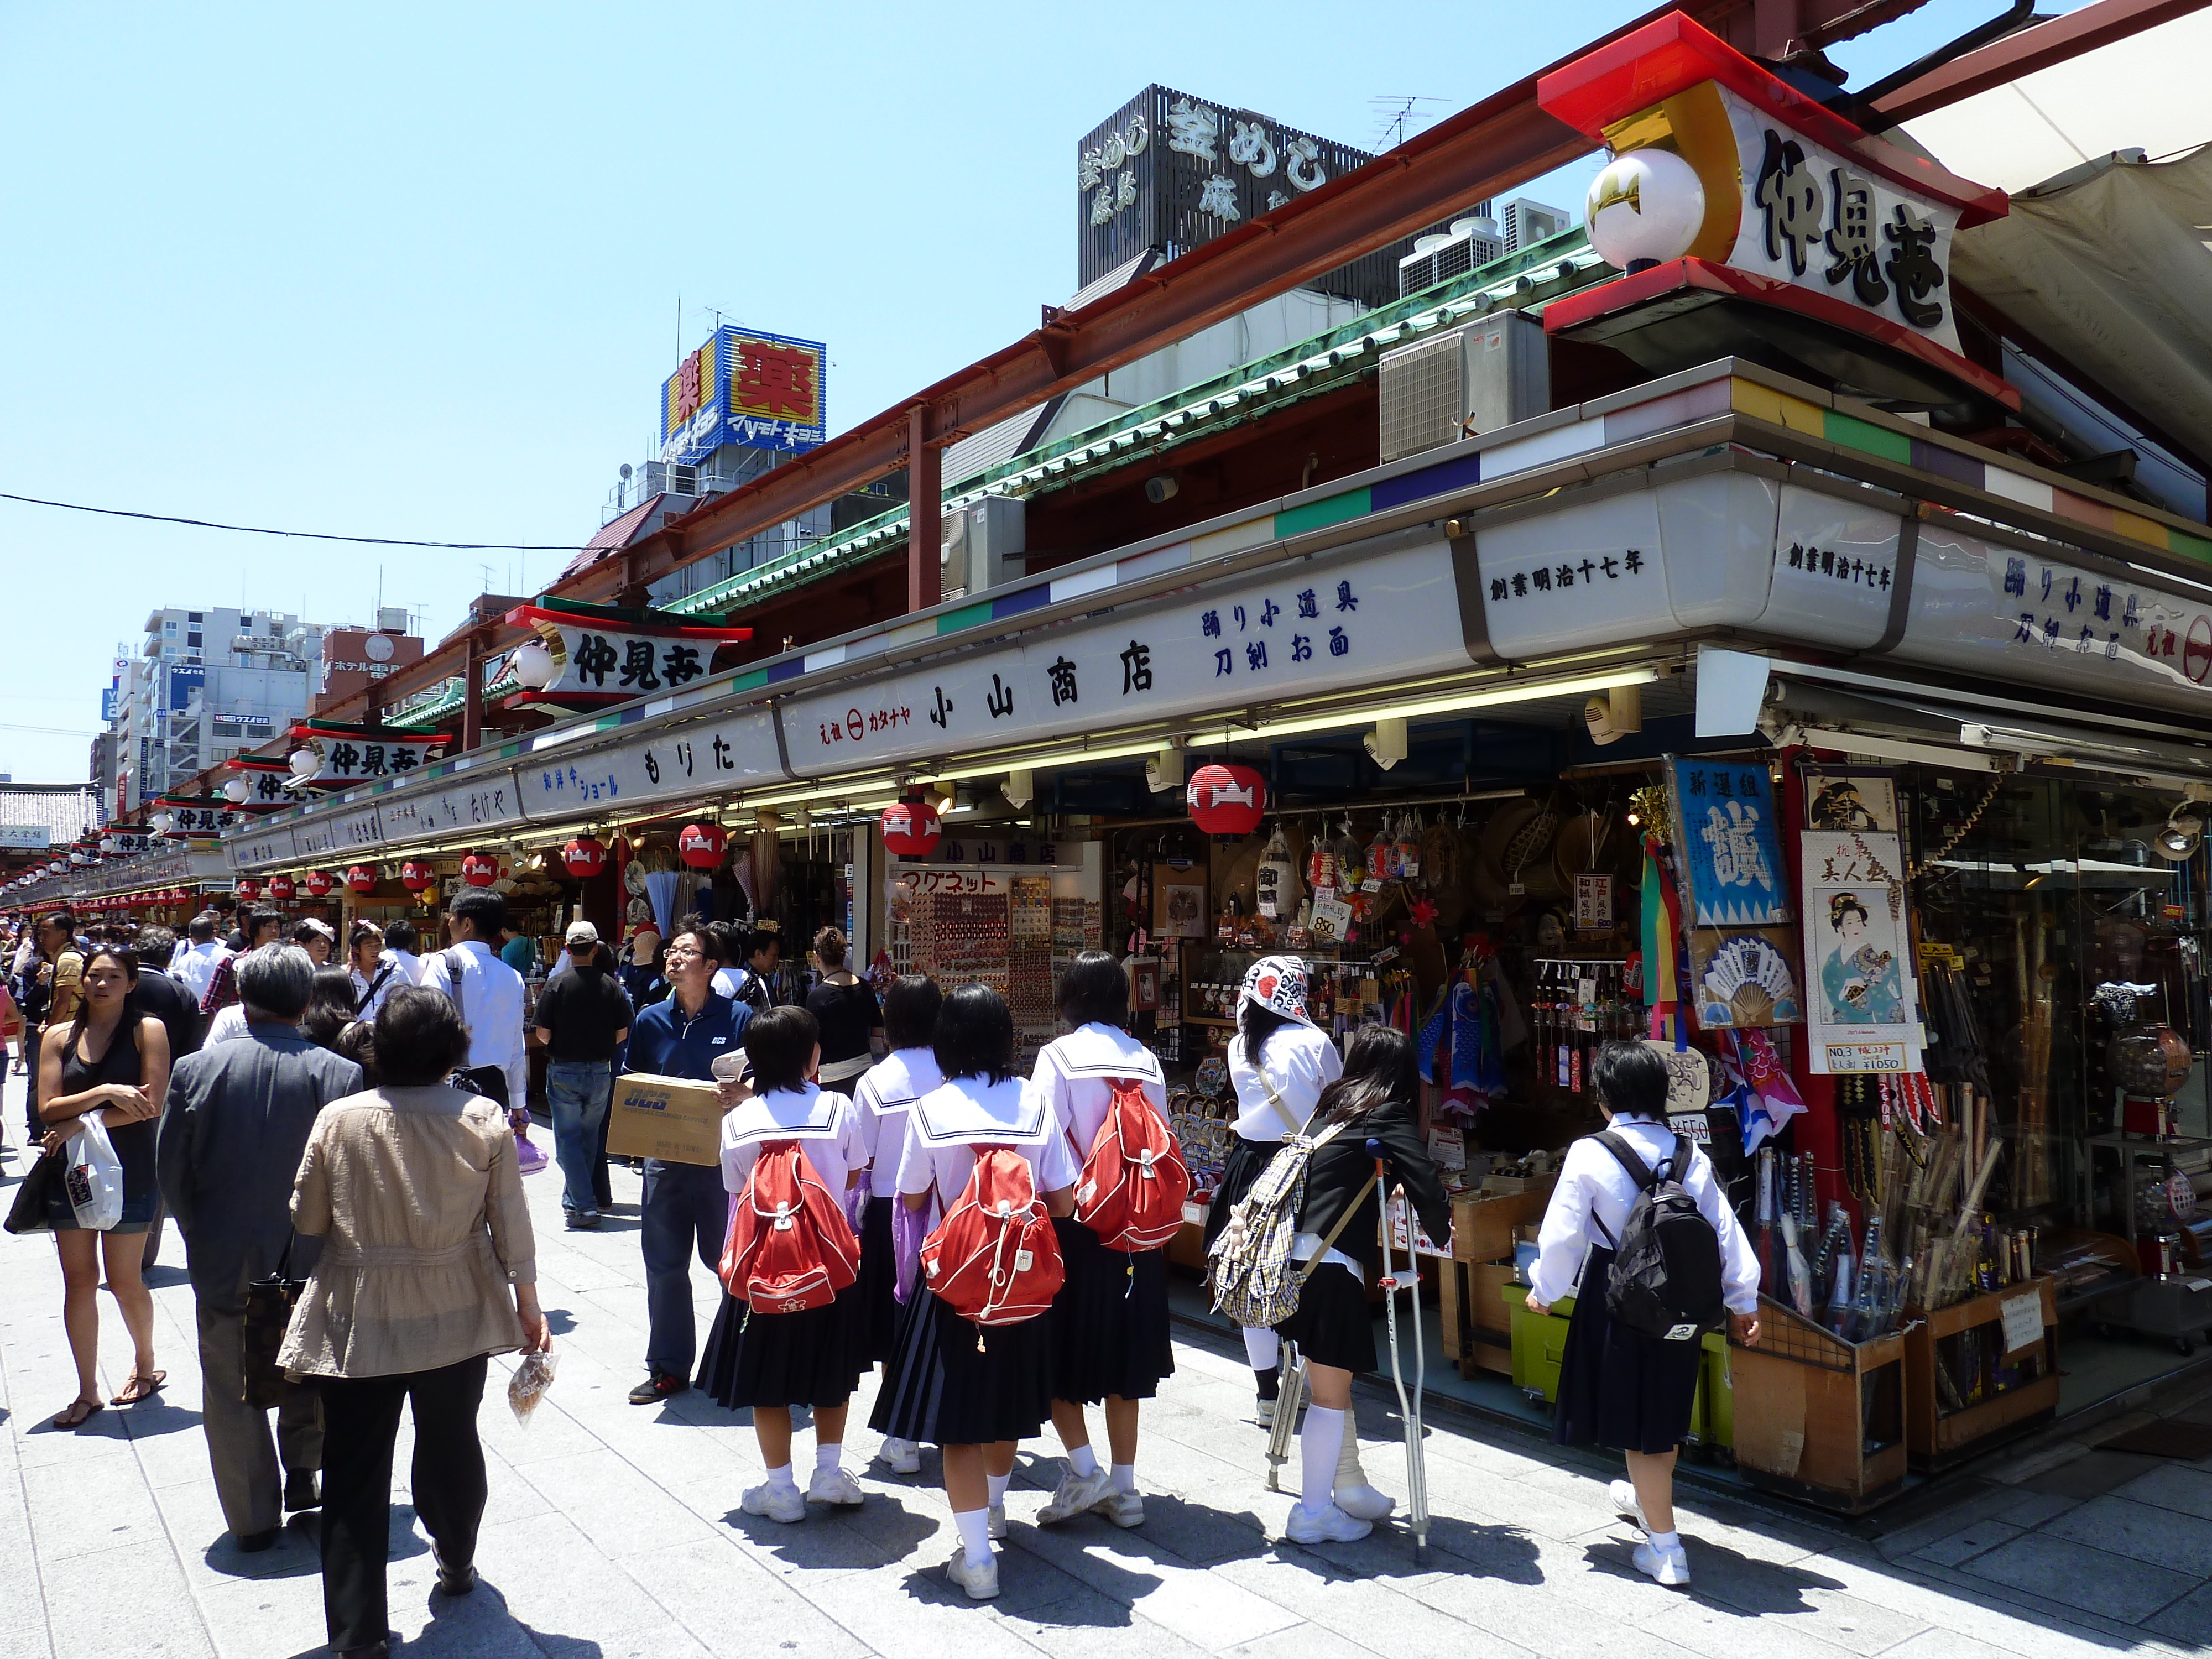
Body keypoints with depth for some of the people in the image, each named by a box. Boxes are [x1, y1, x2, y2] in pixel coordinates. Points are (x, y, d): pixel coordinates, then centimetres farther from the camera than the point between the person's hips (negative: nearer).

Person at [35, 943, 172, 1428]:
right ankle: (87, 1391, 17)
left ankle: (145, 1365, 29)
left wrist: (83, 1123, -15)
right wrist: (106, 1092, -18)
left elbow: (151, 1105, -13)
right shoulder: (59, 1036, 4)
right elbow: (47, 1109, -4)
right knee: (78, 1280, 6)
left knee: (123, 1280, 4)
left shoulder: (147, 1030, -5)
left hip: (128, 1173, -3)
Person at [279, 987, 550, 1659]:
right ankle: (456, 1563, 43)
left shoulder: (338, 1119, -10)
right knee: (451, 1445, 22)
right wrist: (528, 1304, 6)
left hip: (359, 1323, -1)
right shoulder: (485, 1120, -10)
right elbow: (511, 1224, -5)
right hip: (457, 1318, 1)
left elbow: (306, 1219, -1)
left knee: (356, 1472, 8)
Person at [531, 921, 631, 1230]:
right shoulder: (611, 985, -4)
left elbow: (543, 1034, -11)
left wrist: (562, 1040, 11)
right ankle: (574, 1200, 28)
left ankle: (585, 1206, -5)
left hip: (564, 1071, -3)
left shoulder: (556, 984, -11)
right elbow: (622, 1034, -1)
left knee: (568, 1138, 3)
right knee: (589, 1136, 17)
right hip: (601, 1071, 3)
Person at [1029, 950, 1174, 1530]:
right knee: (1122, 1351, 14)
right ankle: (1123, 1487, 20)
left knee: (1056, 1350, 11)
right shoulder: (1146, 1059, 3)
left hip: (1074, 1225, -5)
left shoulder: (1060, 1055, -10)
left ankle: (1084, 1469, 4)